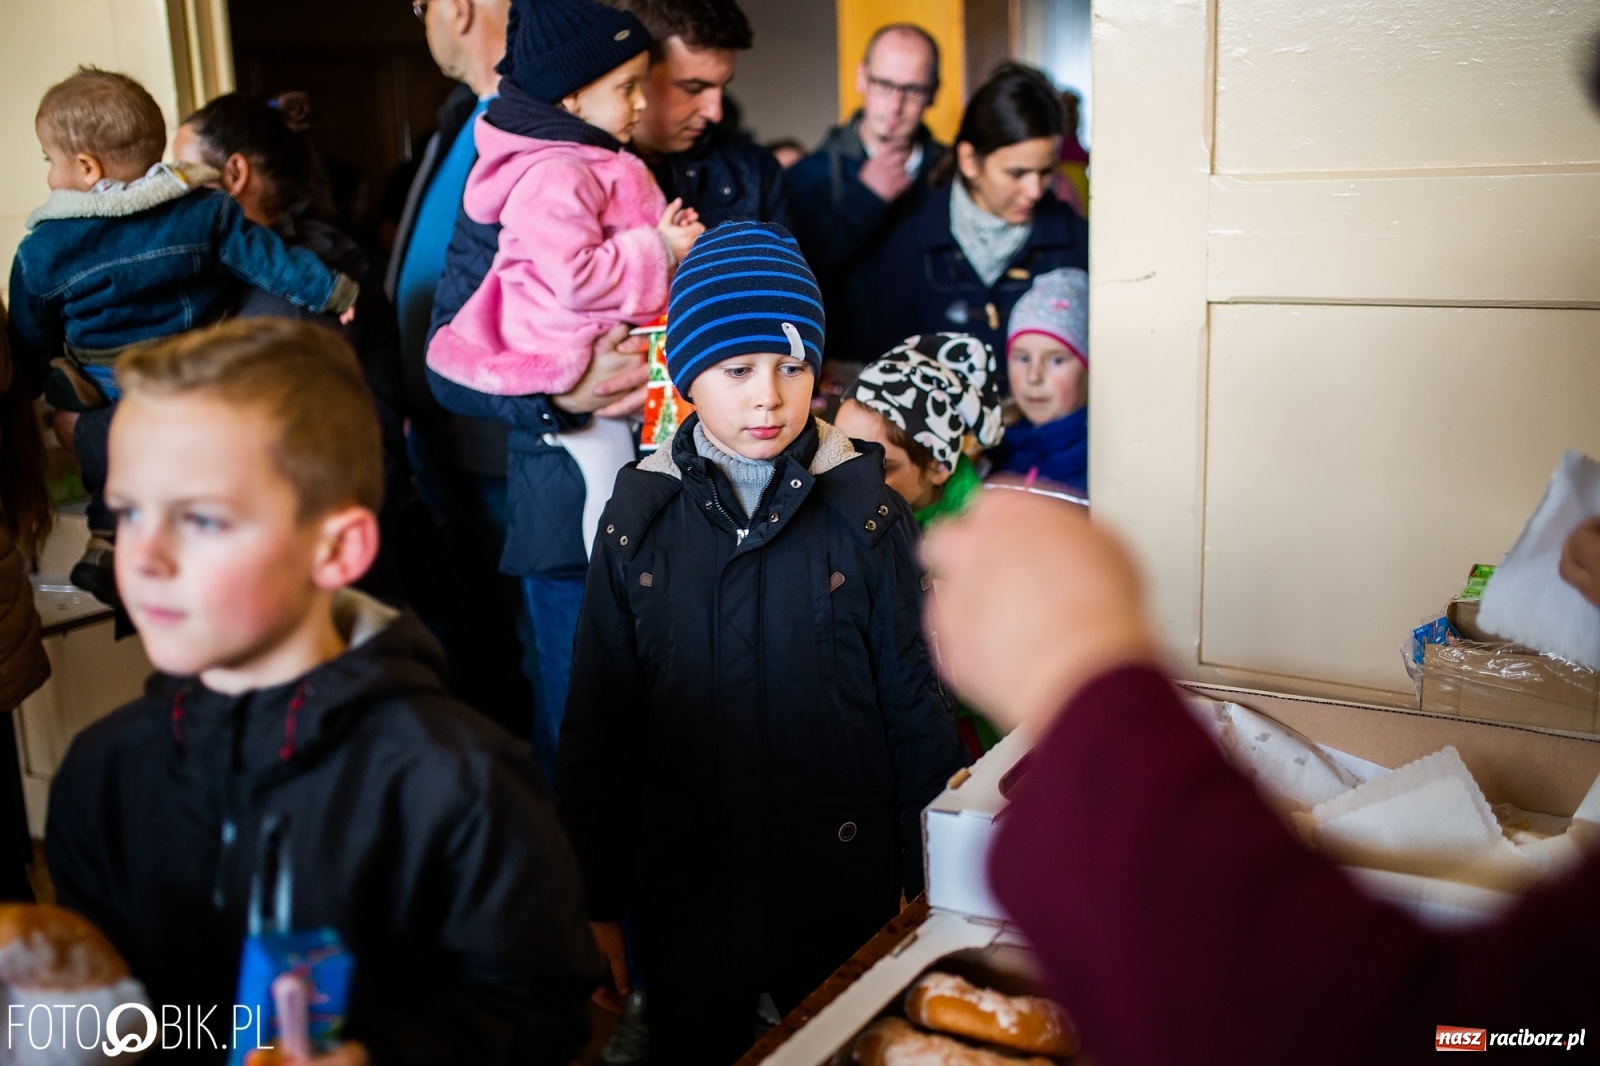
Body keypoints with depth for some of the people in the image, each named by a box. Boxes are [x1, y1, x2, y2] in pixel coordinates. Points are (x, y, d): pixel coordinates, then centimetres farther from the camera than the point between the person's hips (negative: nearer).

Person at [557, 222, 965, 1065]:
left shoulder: (866, 513, -7)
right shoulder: (639, 518, -4)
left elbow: (916, 708, -2)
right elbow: (597, 726, 0)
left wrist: (933, 888, 0)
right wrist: (596, 905, 2)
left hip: (843, 886, -1)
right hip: (684, 892, 1)